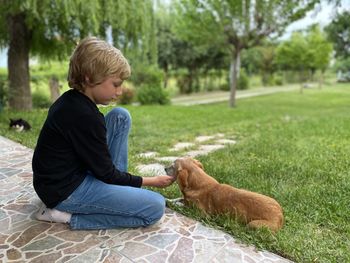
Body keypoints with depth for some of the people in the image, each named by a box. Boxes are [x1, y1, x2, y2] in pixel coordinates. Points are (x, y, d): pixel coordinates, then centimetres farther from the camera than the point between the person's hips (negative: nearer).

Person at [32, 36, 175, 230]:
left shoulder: (71, 101, 3)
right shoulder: (84, 116, -26)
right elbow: (106, 173, -16)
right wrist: (150, 181, -5)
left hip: (74, 172, 10)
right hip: (65, 191, -9)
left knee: (121, 116, 5)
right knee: (156, 207, -16)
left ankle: (119, 192, 7)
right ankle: (69, 215, -7)